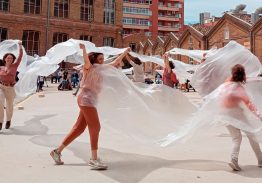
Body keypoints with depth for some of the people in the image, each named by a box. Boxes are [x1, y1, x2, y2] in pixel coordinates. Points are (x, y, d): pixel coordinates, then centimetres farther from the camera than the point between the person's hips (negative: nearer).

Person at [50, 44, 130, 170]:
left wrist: (125, 52, 35)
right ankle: (94, 159, -11)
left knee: (79, 129, 9)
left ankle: (58, 151, 17)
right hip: (86, 99, -9)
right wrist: (83, 49, -46)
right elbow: (86, 61, -27)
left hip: (90, 101, 9)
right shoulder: (90, 68, -3)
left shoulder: (100, 69, 20)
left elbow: (114, 63, 29)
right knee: (95, 127, -13)